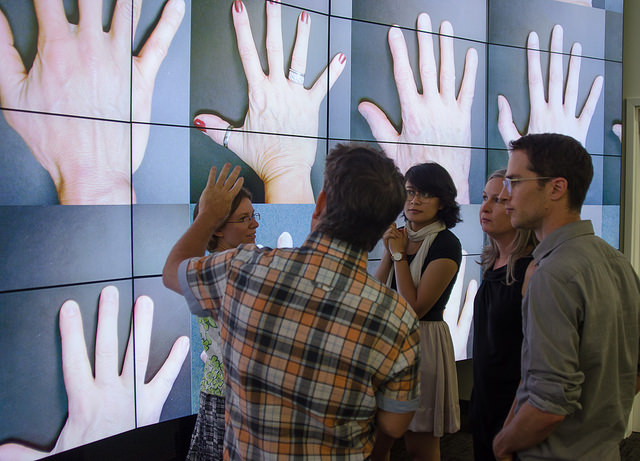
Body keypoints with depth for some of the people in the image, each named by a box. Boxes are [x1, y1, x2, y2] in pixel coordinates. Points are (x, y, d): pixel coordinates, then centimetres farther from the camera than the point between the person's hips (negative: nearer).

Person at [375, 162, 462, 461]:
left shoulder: (446, 245, -14)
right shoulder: (399, 237, 7)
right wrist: (389, 252, -10)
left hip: (424, 342, -6)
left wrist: (399, 254, -14)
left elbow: (415, 308, -20)